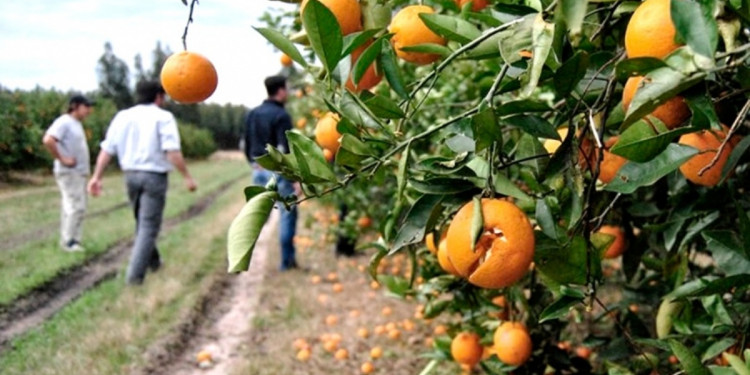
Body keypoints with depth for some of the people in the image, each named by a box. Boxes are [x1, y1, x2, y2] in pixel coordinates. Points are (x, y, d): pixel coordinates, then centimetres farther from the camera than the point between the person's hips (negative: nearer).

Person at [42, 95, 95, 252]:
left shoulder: (77, 124, 16)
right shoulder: (64, 122, -14)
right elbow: (47, 140, -27)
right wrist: (62, 159, -21)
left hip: (80, 172, 10)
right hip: (69, 173, -10)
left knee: (74, 208, 13)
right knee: (76, 207, -10)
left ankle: (69, 241, 19)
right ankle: (69, 241, -3)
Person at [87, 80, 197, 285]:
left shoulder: (122, 116, 7)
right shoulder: (163, 117, -7)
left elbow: (106, 150, 2)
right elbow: (172, 151, -18)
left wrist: (96, 177, 2)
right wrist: (187, 177, -13)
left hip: (131, 175, 6)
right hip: (154, 176, -5)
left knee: (142, 222, 23)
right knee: (148, 226, -1)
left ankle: (152, 260, 38)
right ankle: (135, 274, -7)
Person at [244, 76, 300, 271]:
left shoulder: (252, 114, 10)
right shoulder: (281, 115, -12)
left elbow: (246, 145, 16)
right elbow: (285, 149, -17)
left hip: (258, 171, 7)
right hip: (277, 171, -7)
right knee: (288, 213, 4)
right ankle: (286, 260, 7)